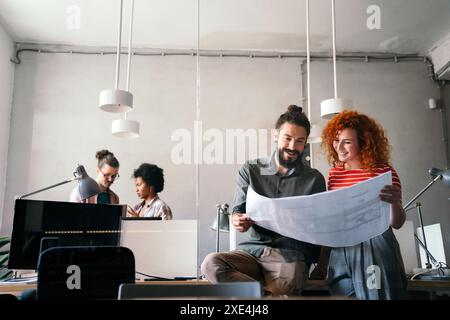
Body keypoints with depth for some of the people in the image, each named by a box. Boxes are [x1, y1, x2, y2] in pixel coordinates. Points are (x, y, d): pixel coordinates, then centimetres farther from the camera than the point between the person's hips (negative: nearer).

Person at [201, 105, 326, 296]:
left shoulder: (314, 179, 8)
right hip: (252, 250, 3)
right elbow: (238, 211, 7)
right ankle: (272, 295, -25)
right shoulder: (250, 170, 10)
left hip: (290, 254, -2)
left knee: (284, 285, -38)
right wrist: (239, 221, -17)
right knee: (211, 263, -29)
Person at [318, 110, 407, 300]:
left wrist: (395, 203, -26)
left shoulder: (383, 171, -3)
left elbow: (396, 223, -4)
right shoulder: (334, 174, 9)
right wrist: (322, 260, 17)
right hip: (340, 251, 4)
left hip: (374, 249, -4)